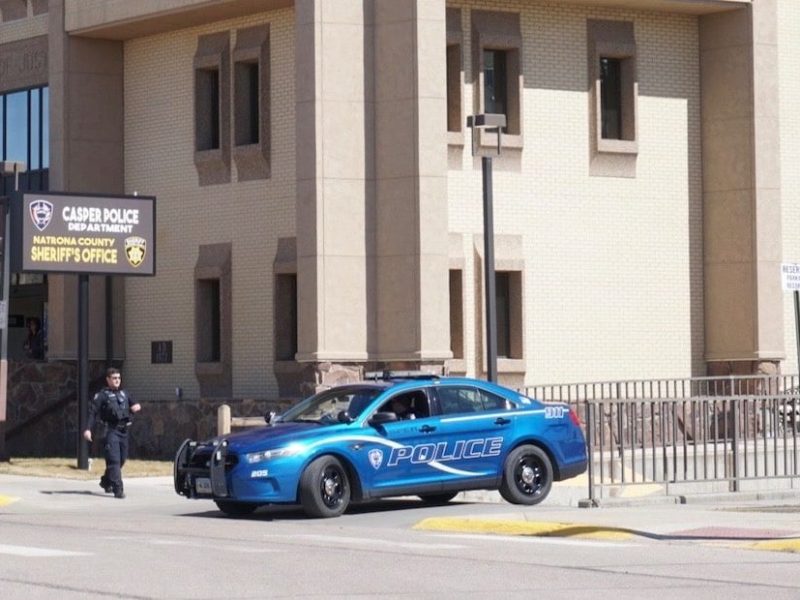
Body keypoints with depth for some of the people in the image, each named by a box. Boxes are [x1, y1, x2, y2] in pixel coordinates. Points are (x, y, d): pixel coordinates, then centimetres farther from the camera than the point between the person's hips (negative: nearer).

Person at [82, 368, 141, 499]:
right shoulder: (102, 395, -1)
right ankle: (118, 489, -18)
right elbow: (93, 412, -9)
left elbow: (133, 404, 28)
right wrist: (88, 429, -22)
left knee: (122, 459, 15)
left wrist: (137, 406, 2)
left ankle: (106, 481, 36)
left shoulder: (124, 393, 18)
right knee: (114, 460, -13)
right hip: (111, 430, -7)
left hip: (123, 430, 7)